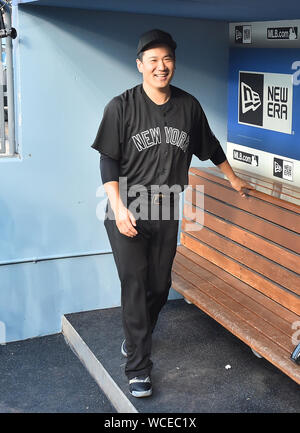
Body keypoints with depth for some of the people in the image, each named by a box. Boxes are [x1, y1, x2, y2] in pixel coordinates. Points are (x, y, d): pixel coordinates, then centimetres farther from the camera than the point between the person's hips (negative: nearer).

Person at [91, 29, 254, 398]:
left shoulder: (188, 106, 2)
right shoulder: (122, 107, -9)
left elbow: (210, 145, 18)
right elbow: (108, 161, -9)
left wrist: (233, 179, 28)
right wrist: (119, 208, -19)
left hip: (166, 212, 4)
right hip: (128, 212, -4)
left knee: (160, 286, 12)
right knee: (135, 287, -3)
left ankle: (135, 337, 39)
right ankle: (138, 367, 9)